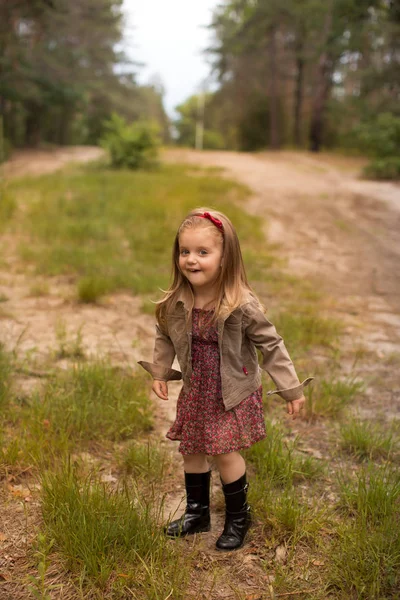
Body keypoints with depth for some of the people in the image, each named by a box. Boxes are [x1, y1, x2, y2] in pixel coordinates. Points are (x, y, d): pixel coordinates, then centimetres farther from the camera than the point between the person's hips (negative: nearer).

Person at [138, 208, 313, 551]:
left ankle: (238, 517, 24)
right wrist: (159, 372, 7)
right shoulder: (176, 303, -12)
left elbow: (271, 345, -14)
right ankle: (196, 513, 36)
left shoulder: (241, 304, -24)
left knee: (226, 453, -1)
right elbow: (164, 337, 9)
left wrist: (292, 389, -11)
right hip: (195, 392, 5)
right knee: (192, 451, 14)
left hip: (233, 395, -4)